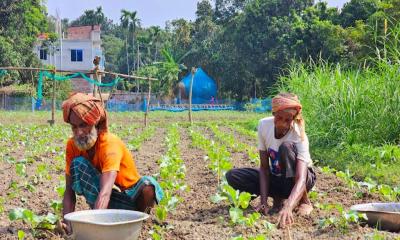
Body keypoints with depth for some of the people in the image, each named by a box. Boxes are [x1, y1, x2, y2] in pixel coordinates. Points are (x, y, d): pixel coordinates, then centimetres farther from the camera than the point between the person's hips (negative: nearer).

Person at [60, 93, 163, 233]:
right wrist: (67, 221, -31)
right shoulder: (72, 145, -11)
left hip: (129, 198, -3)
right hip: (103, 200, 3)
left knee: (148, 185, -36)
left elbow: (105, 192, -40)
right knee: (78, 163, -21)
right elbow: (69, 190, -13)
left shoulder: (110, 144, -27)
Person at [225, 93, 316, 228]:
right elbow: (264, 167, -14)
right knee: (232, 176, -18)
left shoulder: (299, 137, -31)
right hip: (276, 177, 4)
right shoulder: (264, 125, -19)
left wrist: (288, 207, -59)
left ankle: (303, 201, -15)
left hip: (297, 179, -4)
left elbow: (300, 179, -42)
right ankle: (278, 198, -2)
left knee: (287, 147, -34)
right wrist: (263, 201, -24)